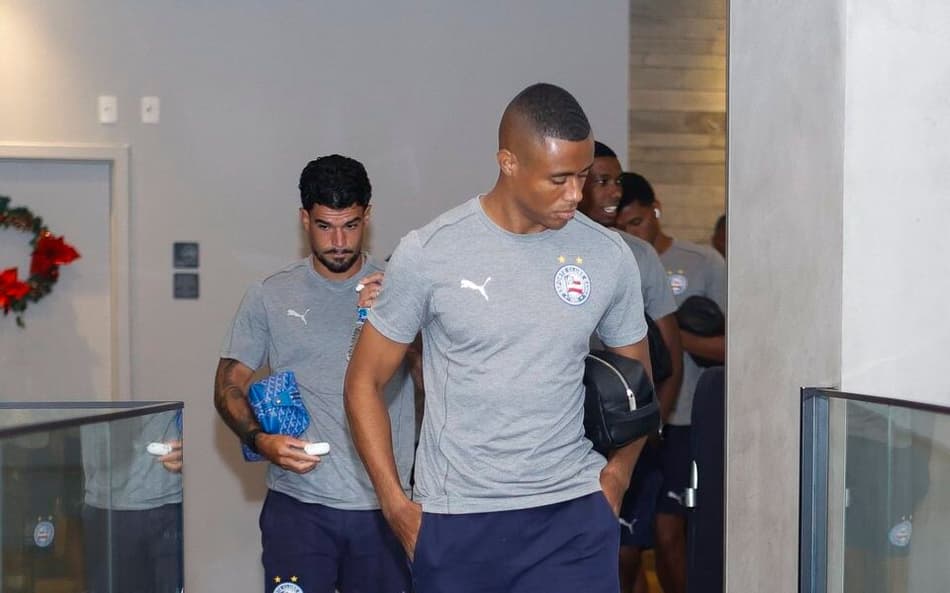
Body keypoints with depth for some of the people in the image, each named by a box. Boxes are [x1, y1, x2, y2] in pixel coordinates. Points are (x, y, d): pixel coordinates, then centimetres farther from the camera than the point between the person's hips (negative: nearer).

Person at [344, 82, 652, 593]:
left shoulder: (610, 257, 0)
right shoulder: (428, 254, -7)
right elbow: (364, 381, 1)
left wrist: (616, 476, 1)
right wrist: (395, 504, -5)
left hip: (574, 516, 1)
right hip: (455, 519, -1)